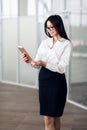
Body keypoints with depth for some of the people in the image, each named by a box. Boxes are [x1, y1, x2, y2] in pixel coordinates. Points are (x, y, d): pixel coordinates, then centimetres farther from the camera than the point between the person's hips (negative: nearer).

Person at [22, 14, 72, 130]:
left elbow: (62, 67, -14)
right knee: (48, 118, 8)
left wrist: (44, 64, -25)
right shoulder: (44, 42, 11)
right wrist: (30, 61, -12)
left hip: (57, 81, -4)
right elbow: (38, 64, 9)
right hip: (43, 80, 5)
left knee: (52, 118, -1)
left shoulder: (66, 44, -4)